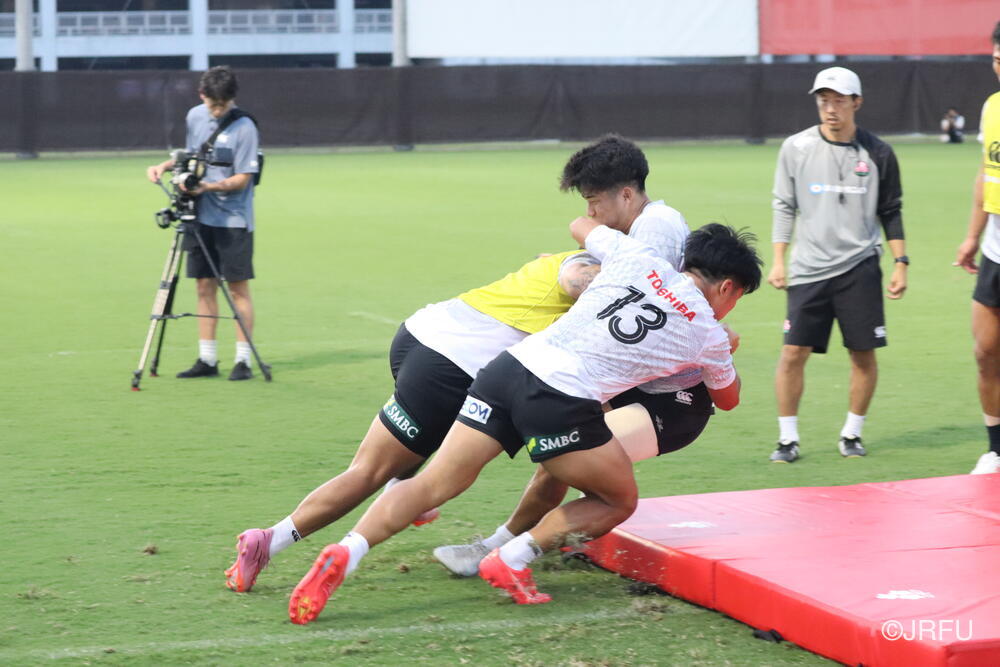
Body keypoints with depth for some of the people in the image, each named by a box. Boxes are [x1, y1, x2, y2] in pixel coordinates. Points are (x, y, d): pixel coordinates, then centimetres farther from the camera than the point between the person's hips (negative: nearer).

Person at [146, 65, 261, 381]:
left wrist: (209, 186, -27)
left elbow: (242, 178, -14)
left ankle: (243, 360, 2)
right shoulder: (195, 117, 7)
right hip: (201, 217, 6)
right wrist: (167, 165, 6)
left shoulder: (243, 128, -12)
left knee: (238, 287, -3)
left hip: (234, 220, -6)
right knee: (204, 286, 6)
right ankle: (207, 359, 11)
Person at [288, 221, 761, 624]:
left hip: (510, 367, 5)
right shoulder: (708, 335, 12)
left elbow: (580, 226, 39)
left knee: (435, 484, 5)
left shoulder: (637, 257, 18)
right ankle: (511, 561, 3)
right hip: (564, 402, -4)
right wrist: (726, 358, 54)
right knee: (620, 501, 18)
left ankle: (345, 553, -15)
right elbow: (727, 399, 34)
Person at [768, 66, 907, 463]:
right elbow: (784, 207, 8)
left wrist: (900, 262, 5)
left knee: (864, 354, 0)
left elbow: (891, 212, 10)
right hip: (808, 270, 0)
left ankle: (852, 434, 17)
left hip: (859, 267, 0)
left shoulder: (877, 153, 2)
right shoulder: (796, 148, 1)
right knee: (793, 352, -6)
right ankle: (787, 439, 6)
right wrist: (778, 261, 3)